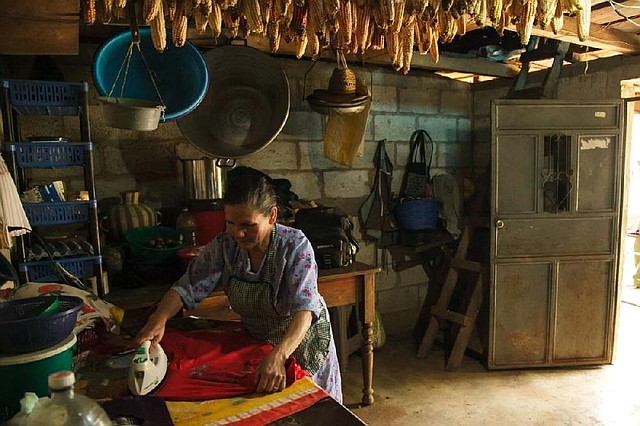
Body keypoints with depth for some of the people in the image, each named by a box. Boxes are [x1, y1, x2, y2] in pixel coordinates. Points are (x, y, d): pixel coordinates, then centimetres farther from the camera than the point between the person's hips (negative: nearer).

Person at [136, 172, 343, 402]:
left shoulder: (295, 246, -29)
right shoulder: (224, 245, -16)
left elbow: (304, 308, -38)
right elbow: (188, 287, -16)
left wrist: (278, 356, -53)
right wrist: (158, 319, -35)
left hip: (302, 338, -3)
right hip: (256, 342, 4)